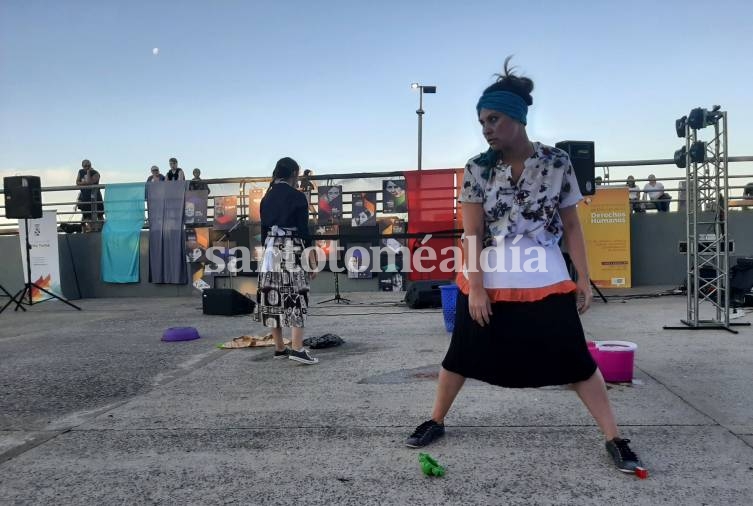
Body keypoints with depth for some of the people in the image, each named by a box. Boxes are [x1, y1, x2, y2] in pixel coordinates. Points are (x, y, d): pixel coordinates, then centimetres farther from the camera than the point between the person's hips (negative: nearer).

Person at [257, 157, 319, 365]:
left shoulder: (266, 198, 10)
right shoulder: (297, 197, -7)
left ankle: (279, 348, 14)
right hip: (292, 252, -6)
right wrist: (312, 260, -6)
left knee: (273, 298, 7)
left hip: (271, 252, 6)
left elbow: (263, 230, 13)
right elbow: (304, 230, -10)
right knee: (296, 298, -4)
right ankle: (297, 349, -10)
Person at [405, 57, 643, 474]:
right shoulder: (477, 169, -3)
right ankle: (435, 422, 31)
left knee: (577, 361, 2)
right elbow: (472, 233, -6)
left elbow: (571, 224, 3)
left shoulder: (557, 162, -2)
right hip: (488, 283, 1)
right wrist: (476, 287, -13)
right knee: (462, 357, 12)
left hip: (547, 283, 0)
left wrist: (584, 278, 0)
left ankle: (614, 439, 17)